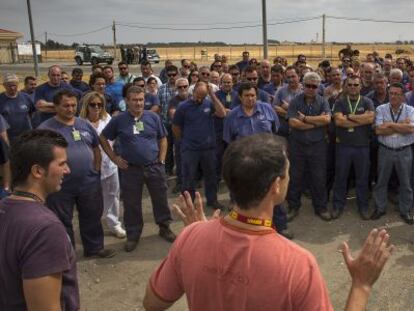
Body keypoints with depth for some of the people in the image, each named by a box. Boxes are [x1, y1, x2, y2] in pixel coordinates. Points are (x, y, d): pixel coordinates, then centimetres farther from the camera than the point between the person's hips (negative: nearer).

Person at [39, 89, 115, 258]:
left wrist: (96, 169, 6)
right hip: (60, 186, -4)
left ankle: (94, 248, 34)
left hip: (89, 183, 4)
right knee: (62, 221, 10)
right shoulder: (46, 128, -9)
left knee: (92, 217, 16)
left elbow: (96, 148, 15)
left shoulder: (85, 124, 7)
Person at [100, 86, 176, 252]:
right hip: (131, 169, -1)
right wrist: (115, 158, 0)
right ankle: (133, 235, 24)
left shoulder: (153, 117, 0)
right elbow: (103, 139, 6)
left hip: (154, 166, 1)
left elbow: (163, 139, 10)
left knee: (160, 199, 11)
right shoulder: (118, 120, -4)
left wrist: (161, 160, 1)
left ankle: (164, 227, 32)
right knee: (131, 204, 7)